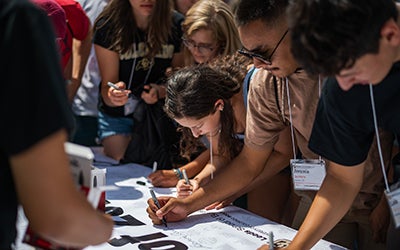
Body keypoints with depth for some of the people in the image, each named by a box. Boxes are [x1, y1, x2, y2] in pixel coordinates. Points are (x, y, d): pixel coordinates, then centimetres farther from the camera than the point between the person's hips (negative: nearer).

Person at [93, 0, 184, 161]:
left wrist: (160, 91, -24)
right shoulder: (108, 26, -18)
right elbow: (107, 85, -16)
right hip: (117, 115, -1)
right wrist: (112, 96, -39)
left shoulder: (177, 25, -14)